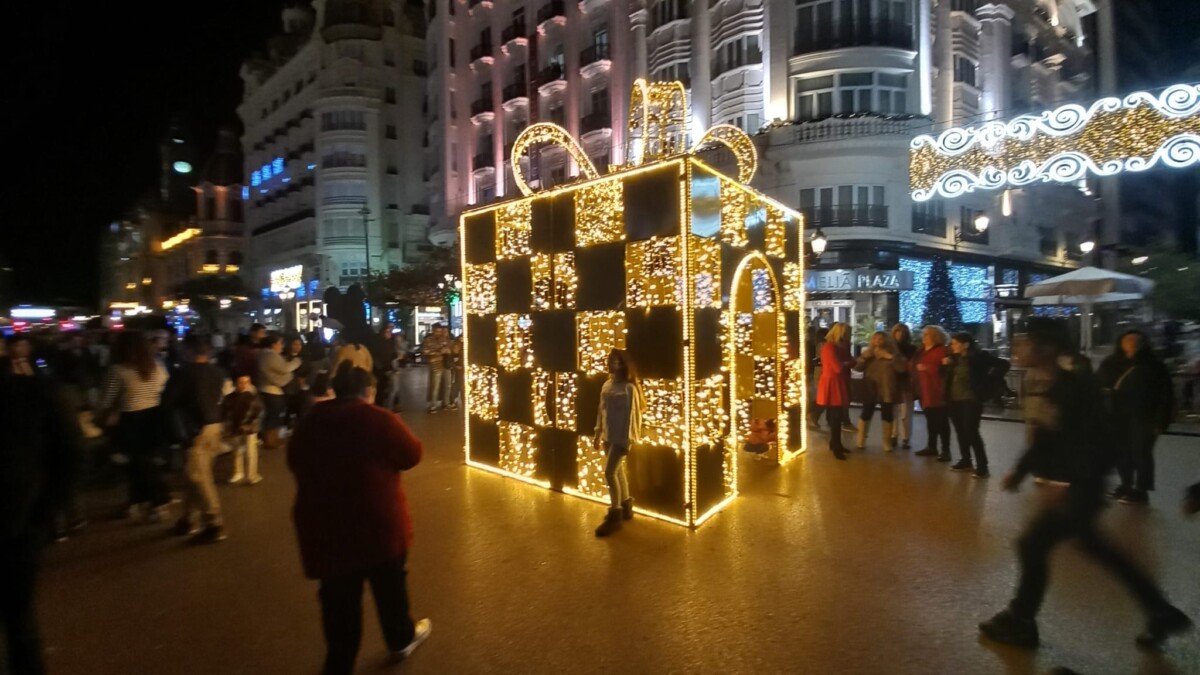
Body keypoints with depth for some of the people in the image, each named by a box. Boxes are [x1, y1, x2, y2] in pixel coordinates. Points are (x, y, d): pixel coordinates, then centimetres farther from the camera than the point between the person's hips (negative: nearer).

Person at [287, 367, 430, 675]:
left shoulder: (310, 421, 0)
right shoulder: (379, 419, -15)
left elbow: (296, 463, 14)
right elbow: (412, 455, -6)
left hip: (323, 523, 4)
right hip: (378, 519, -3)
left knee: (338, 596, 15)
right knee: (389, 583, 19)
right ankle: (402, 638, 39)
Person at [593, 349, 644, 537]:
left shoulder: (629, 388, -14)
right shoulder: (606, 385, 7)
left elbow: (632, 415, -15)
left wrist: (627, 440, -17)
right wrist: (598, 433, 15)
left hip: (621, 437, -7)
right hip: (608, 436, 7)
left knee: (609, 472, -10)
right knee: (618, 471, 17)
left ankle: (614, 516, 2)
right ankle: (625, 507, 33)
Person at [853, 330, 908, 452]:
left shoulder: (893, 353, 3)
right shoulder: (868, 352, 9)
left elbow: (903, 368, -10)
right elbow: (857, 368, 1)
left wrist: (891, 358, -19)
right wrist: (864, 357, -14)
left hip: (886, 390, -1)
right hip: (870, 389, 1)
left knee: (887, 415, 5)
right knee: (866, 414, 1)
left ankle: (887, 442, 16)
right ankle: (861, 441, 14)